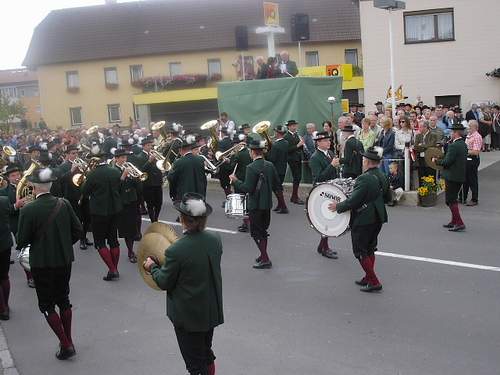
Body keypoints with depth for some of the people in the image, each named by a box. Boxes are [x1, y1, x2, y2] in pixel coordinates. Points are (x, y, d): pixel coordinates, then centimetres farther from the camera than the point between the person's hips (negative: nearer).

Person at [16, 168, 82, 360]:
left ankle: (66, 345, 4)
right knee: (63, 299, 19)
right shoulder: (64, 204, -5)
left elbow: (22, 241, -12)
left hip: (42, 263, -5)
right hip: (64, 260, 5)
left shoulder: (28, 210, -18)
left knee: (47, 304, 8)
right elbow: (77, 230, 1)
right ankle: (68, 341, 26)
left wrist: (21, 243, 11)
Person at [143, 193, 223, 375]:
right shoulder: (215, 240, -10)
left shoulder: (176, 251, -28)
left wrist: (152, 267, 5)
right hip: (211, 312, 6)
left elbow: (164, 283, -14)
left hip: (188, 316, -6)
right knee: (206, 353, 27)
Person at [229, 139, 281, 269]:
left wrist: (235, 181, -9)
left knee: (256, 232, 2)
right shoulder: (270, 165, 3)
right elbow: (277, 185, 8)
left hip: (255, 205, -7)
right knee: (263, 231, 19)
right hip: (267, 204, 7)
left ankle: (265, 259, 0)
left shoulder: (251, 168, -18)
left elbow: (247, 188, -21)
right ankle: (263, 256, 29)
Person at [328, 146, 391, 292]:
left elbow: (353, 201, -24)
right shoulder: (383, 177, 3)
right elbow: (387, 198, 15)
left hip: (363, 220, -9)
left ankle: (374, 282, 3)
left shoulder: (364, 179, -23)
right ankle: (368, 278, 30)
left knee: (360, 251, 2)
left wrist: (338, 206, -9)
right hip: (378, 218, 9)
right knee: (370, 248, 20)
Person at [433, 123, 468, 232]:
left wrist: (436, 161, -3)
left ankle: (459, 224, -6)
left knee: (450, 200, -4)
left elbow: (447, 162, -20)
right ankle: (454, 222, 28)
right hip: (461, 175, 9)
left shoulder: (454, 146, -19)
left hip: (452, 177, -9)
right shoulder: (464, 145, 10)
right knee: (453, 199, 20)